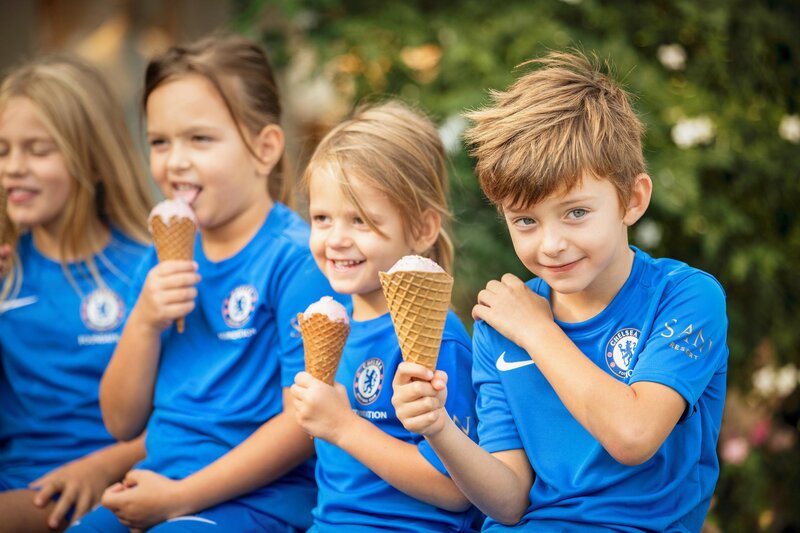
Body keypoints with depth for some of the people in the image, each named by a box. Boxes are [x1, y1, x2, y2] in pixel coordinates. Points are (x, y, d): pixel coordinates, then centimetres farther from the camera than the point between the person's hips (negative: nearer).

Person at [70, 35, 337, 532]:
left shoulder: (296, 259, -9)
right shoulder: (166, 259, 12)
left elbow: (305, 422, -13)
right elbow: (123, 423, 12)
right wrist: (145, 322, -4)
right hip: (157, 487, 7)